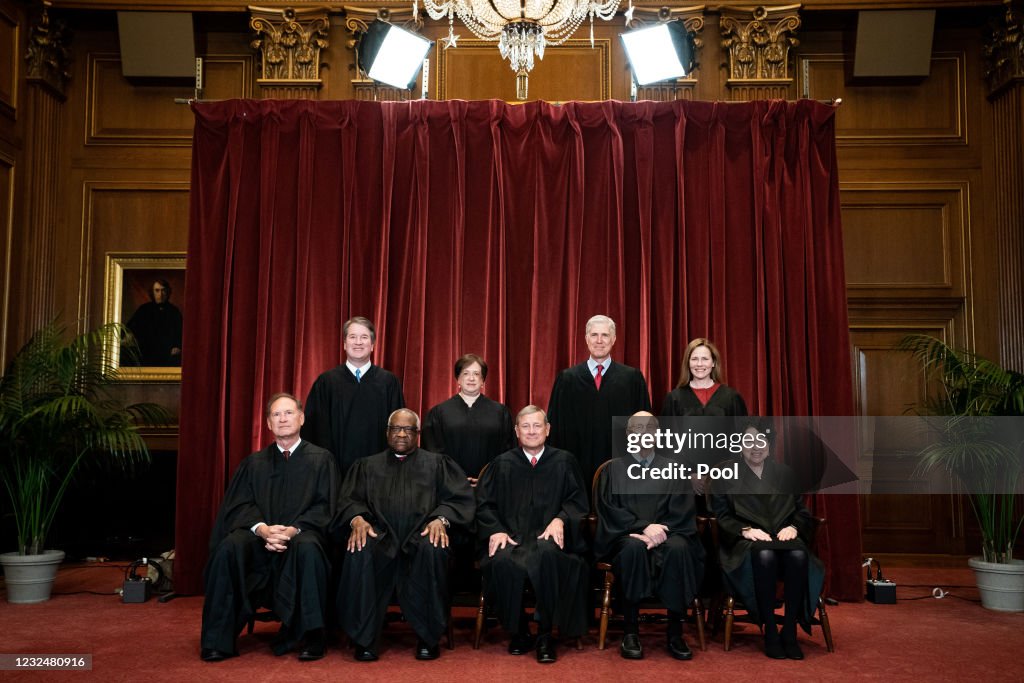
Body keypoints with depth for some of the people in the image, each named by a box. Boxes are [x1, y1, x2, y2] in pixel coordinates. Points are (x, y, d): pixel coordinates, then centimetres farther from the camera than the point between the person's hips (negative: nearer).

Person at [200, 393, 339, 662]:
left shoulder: (321, 459, 10)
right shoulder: (254, 463, 17)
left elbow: (324, 506, 1)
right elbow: (241, 504, 6)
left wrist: (293, 529, -17)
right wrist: (262, 528, -16)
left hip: (301, 535, -2)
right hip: (259, 536, 3)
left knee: (308, 548, -37)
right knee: (229, 546, -29)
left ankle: (309, 636, -25)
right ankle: (219, 640, -20)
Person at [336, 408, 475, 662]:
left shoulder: (437, 463, 21)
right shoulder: (367, 465, 26)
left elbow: (459, 498, 8)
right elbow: (349, 499, 12)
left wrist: (441, 519, -13)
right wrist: (357, 519, -11)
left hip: (421, 535, -1)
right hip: (380, 536, 1)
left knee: (433, 549, -36)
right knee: (359, 552, -33)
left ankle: (428, 638, -21)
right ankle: (364, 638, -20)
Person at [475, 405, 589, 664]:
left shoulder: (564, 461, 15)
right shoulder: (502, 464, 17)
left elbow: (577, 500, 10)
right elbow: (484, 504, 12)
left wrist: (560, 519, -11)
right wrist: (495, 530, -7)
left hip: (548, 536, -1)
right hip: (511, 536, 1)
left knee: (547, 555, -38)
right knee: (503, 562, -34)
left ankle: (545, 634, -21)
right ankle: (518, 632, -10)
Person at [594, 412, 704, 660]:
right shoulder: (614, 468, 12)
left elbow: (682, 512, 5)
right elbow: (609, 510, -1)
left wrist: (658, 531, -15)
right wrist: (644, 527, -16)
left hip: (664, 534, 1)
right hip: (625, 537, -1)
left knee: (678, 548, -33)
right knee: (633, 548, -36)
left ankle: (675, 633, -24)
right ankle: (631, 631, -28)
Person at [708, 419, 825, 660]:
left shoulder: (784, 473, 22)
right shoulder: (727, 475, 10)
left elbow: (801, 510, 18)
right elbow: (721, 515, 2)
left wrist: (793, 527, -3)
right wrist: (745, 530, -14)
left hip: (782, 537, 3)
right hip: (745, 541, -3)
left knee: (799, 555, -34)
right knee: (765, 555, -39)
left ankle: (790, 631, -25)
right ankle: (770, 632, -29)